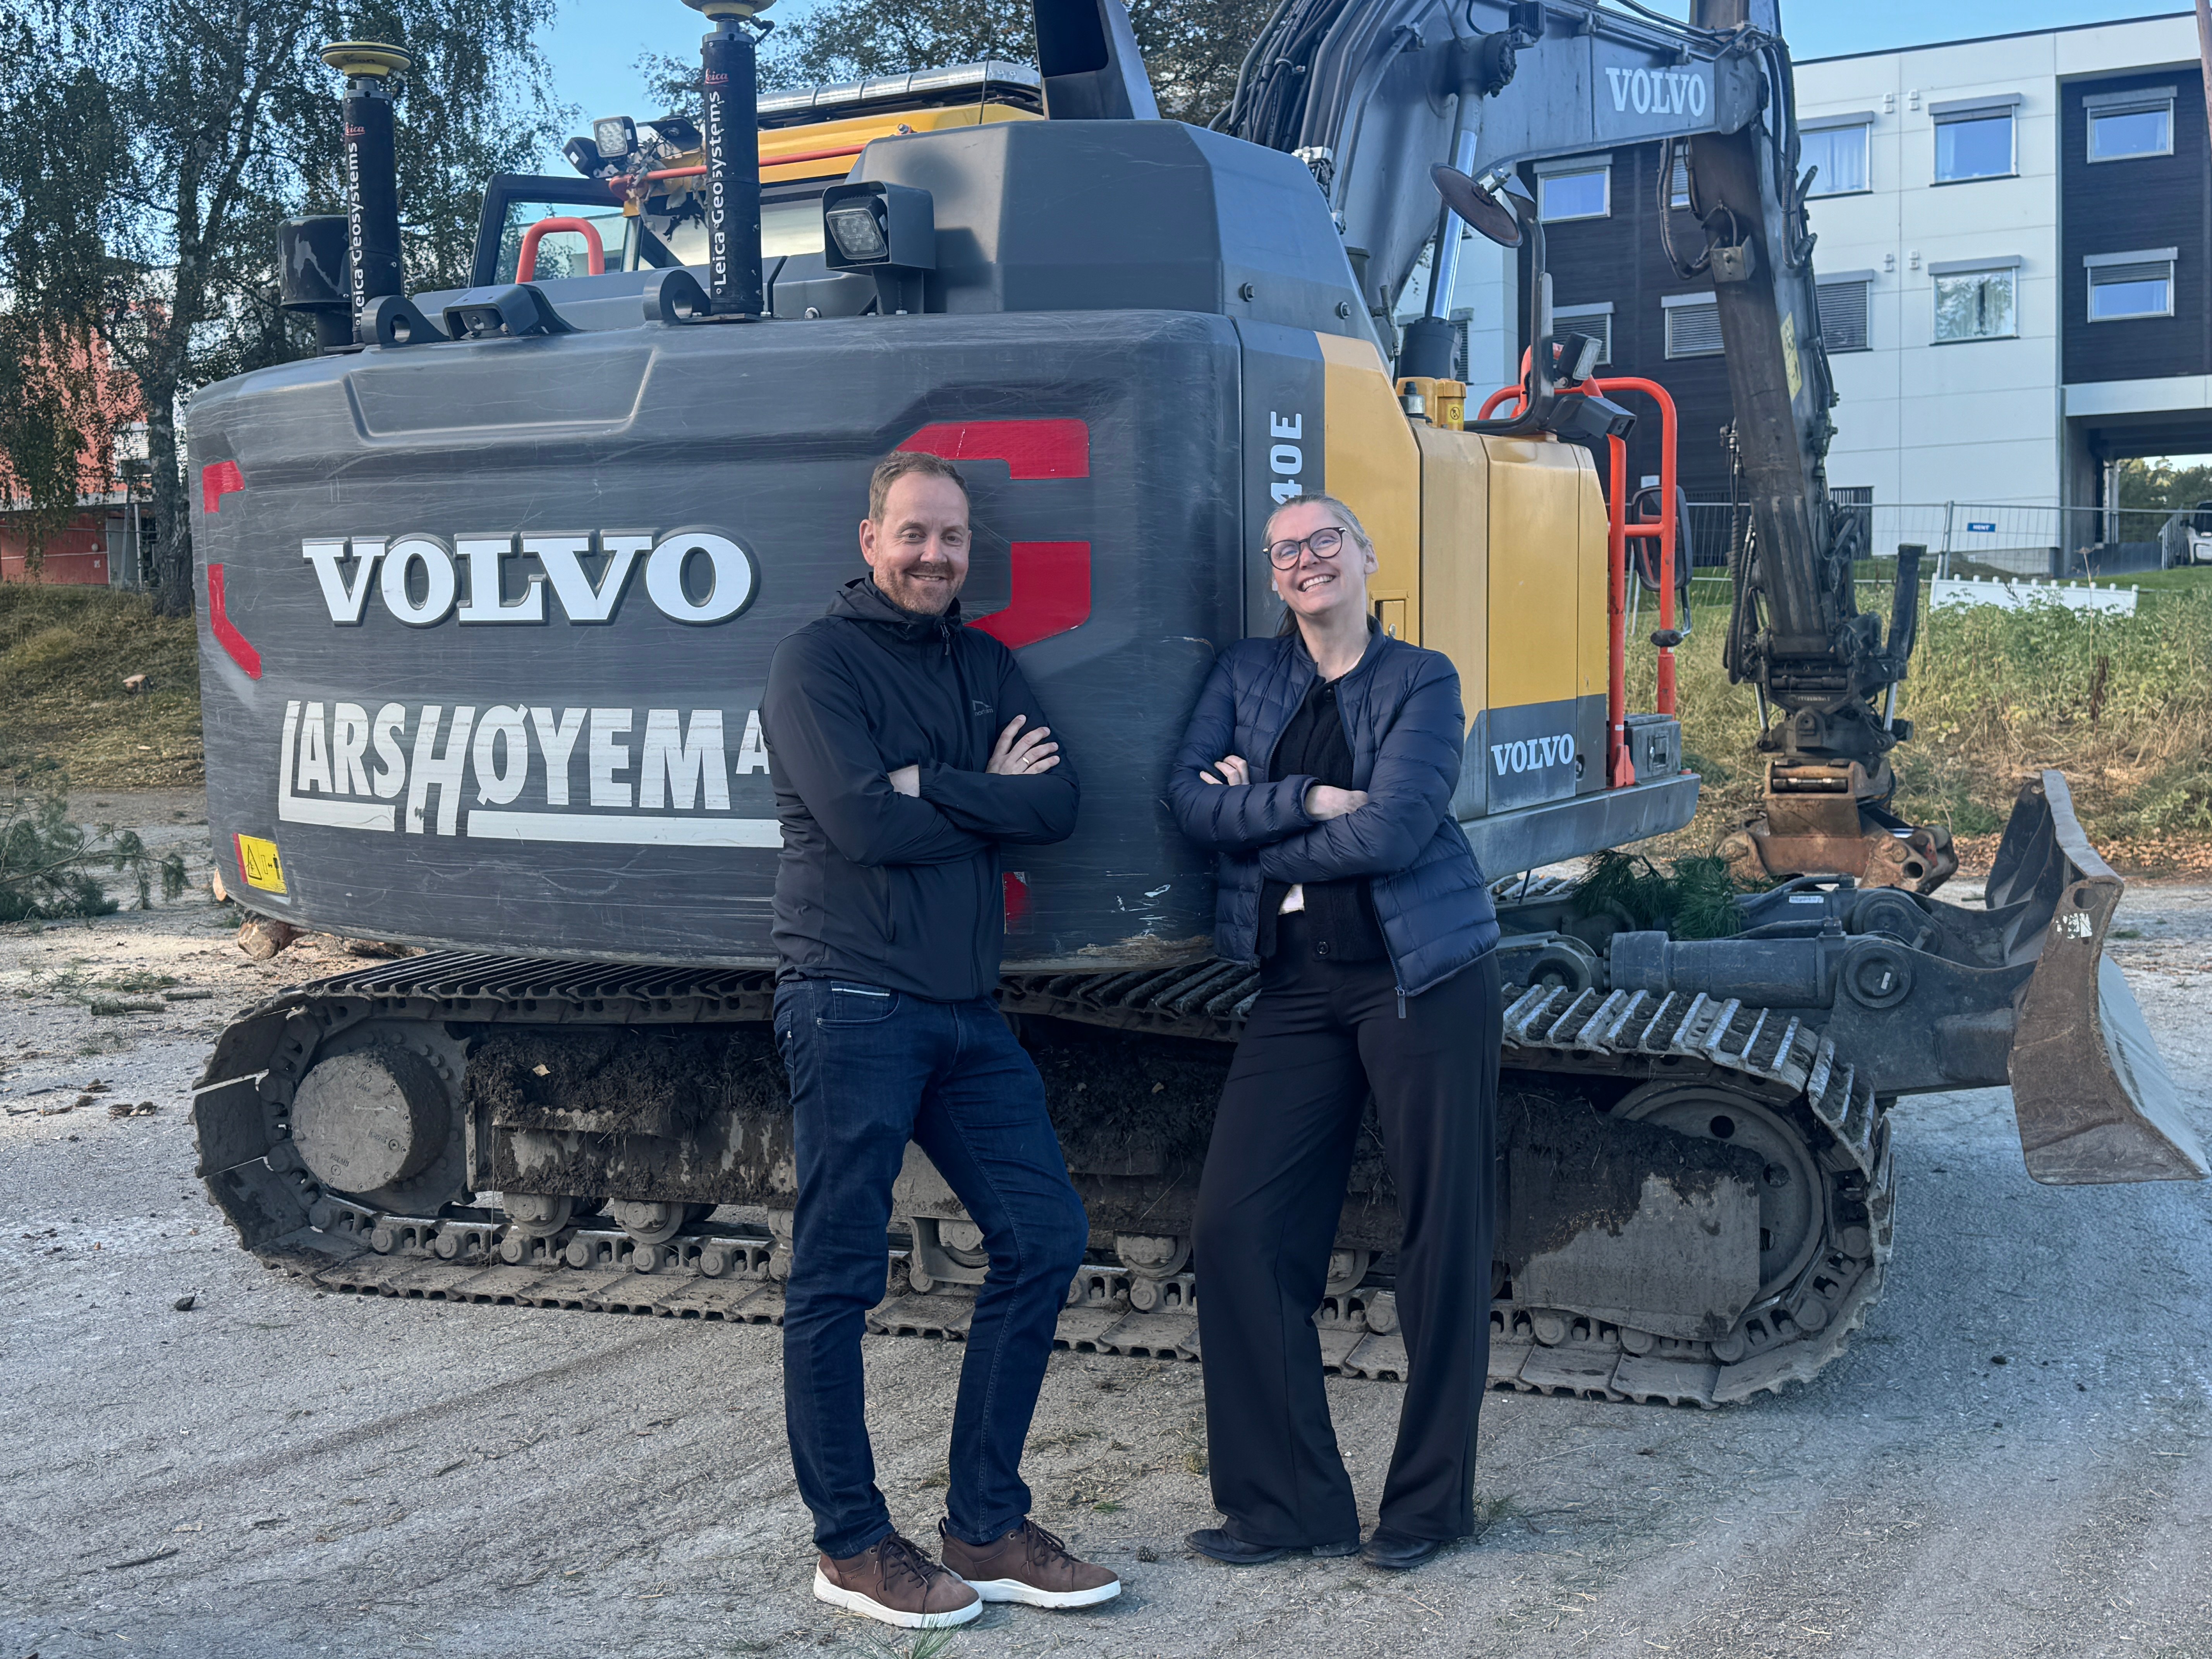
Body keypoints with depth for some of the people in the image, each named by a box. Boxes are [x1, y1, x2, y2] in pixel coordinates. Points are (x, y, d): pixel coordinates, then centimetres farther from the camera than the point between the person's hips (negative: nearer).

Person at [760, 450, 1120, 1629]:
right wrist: (989, 794, -4)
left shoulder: (986, 667, 16)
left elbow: (1055, 808, 1)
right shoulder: (820, 661, -4)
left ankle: (985, 1527, 16)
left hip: (965, 1011, 7)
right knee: (838, 1276, -1)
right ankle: (851, 1545, 13)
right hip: (851, 1004, -7)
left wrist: (931, 786, -12)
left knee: (1043, 1234, 5)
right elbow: (864, 823, -17)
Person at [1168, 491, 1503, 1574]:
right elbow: (1190, 801, -1)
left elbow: (1391, 832, -13)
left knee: (1442, 1230, 1)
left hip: (1423, 976, -4)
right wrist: (1306, 801, -13)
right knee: (1237, 1227, -3)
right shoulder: (1245, 674, 13)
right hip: (1299, 984, 4)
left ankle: (1429, 1504, 15)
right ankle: (1286, 1503, 7)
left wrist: (1253, 817, -6)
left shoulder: (1422, 681, 1)